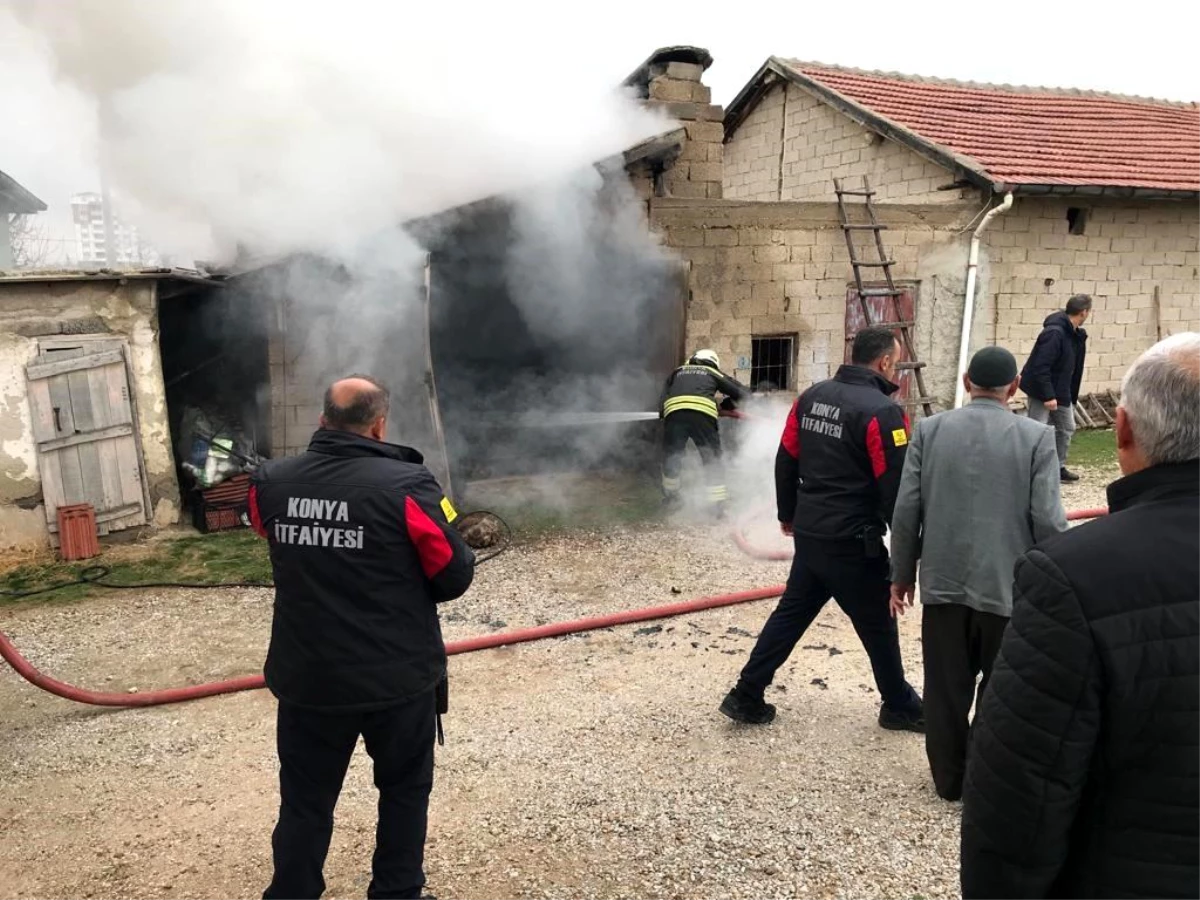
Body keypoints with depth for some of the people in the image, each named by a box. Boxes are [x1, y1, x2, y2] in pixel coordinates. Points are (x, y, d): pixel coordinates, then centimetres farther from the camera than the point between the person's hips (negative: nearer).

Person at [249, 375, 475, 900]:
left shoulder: (271, 483, -6)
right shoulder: (406, 485, -19)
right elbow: (456, 576, -10)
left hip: (306, 678, 3)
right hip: (398, 677, -2)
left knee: (305, 801, 19)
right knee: (404, 789, 20)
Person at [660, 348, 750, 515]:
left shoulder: (678, 372, 32)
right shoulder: (713, 373, 27)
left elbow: (663, 399, 25)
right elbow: (743, 392, 30)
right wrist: (725, 405, 43)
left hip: (674, 414, 2)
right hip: (703, 415, -2)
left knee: (671, 456, 22)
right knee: (712, 460, 11)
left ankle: (670, 494, 35)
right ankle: (718, 502, 8)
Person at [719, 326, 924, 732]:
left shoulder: (811, 397, 6)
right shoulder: (881, 411, -17)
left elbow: (786, 462, 12)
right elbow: (895, 487, -17)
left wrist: (788, 514, 24)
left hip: (809, 533, 7)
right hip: (854, 542, -7)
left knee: (791, 613, 16)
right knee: (878, 626, 11)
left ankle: (746, 697, 18)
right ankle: (900, 707, 28)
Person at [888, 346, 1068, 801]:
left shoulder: (929, 429, -2)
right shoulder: (1037, 436, -7)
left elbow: (906, 511, -3)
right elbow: (1048, 521, -10)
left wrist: (902, 574, 7)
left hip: (944, 583, 2)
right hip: (1009, 586, -1)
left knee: (946, 689, 13)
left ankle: (950, 780, 27)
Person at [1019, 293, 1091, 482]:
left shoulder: (1075, 334, 4)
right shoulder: (1054, 332, -25)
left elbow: (1073, 365, 13)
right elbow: (1040, 367, -28)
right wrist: (1048, 396, -28)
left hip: (1062, 391, 9)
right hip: (1042, 391, -9)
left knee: (1067, 428, 16)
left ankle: (1059, 467, 28)